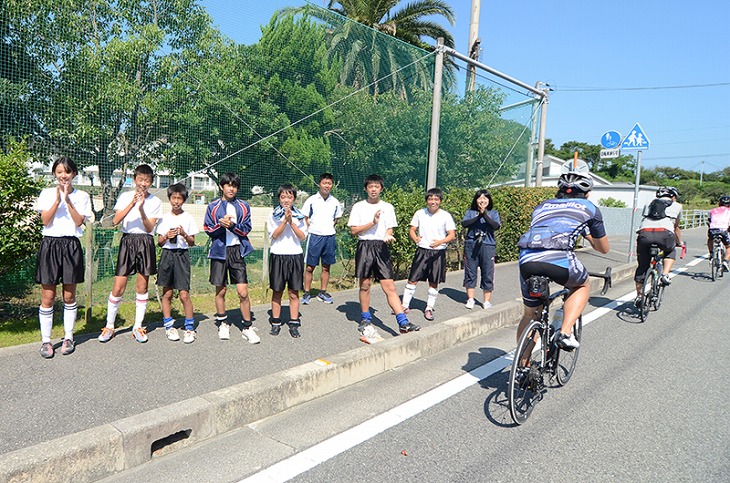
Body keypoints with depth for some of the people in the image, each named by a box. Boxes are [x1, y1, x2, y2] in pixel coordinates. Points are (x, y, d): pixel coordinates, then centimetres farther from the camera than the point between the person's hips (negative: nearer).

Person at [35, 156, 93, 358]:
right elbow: (45, 221, -4)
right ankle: (46, 340, 11)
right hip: (50, 244, 0)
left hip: (71, 245, 0)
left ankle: (68, 337, 18)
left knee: (69, 296, 6)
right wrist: (57, 200, -14)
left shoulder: (81, 196, 6)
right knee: (48, 296, 1)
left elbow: (79, 221, -5)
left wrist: (68, 200, -14)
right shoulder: (47, 193, 7)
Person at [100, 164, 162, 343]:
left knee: (142, 287, 5)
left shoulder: (155, 201, 5)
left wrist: (142, 209, -19)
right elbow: (116, 220, -8)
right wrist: (132, 203, -17)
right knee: (118, 287, -2)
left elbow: (150, 228, -5)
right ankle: (109, 326, 12)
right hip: (127, 241, 0)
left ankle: (138, 327, 16)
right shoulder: (125, 196, 5)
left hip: (145, 243, 1)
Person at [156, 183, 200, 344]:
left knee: (184, 294, -6)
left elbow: (192, 243, 5)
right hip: (167, 255, 2)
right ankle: (169, 326, 19)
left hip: (182, 255, -2)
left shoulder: (188, 218, 4)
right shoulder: (164, 218, 8)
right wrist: (167, 236, -10)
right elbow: (159, 242, 10)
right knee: (167, 293, 6)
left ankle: (190, 328, 4)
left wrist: (184, 235, -14)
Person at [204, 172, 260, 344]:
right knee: (220, 290, 10)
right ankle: (223, 324, 27)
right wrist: (221, 224, -16)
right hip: (219, 251, 1)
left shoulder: (243, 207, 6)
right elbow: (208, 229, 2)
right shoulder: (213, 206, 6)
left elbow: (246, 229, 0)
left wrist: (233, 225, -18)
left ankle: (248, 327, 6)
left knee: (243, 292, -6)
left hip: (237, 251, 0)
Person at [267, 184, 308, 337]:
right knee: (277, 292, 6)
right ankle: (275, 323, 16)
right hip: (278, 256, -1)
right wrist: (285, 221, -17)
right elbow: (274, 235, -9)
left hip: (295, 256, 1)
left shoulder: (299, 216, 6)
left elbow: (303, 237, -2)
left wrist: (291, 222, -13)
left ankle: (294, 324, 11)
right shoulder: (273, 215, 2)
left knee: (294, 293, 5)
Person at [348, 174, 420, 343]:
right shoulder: (359, 207, 4)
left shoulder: (387, 207, 9)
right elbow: (354, 231, -2)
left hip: (381, 247, 1)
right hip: (364, 246, -1)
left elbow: (390, 229, 9)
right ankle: (365, 320, 22)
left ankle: (403, 323, -7)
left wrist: (388, 236, -14)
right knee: (365, 286, 7)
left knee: (390, 286, -5)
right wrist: (372, 223, -13)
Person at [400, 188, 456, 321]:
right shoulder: (420, 213, 1)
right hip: (422, 251, 1)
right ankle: (405, 305, 13)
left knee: (434, 283, 7)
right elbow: (412, 229, 5)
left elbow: (452, 234, -7)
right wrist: (415, 238, -18)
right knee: (412, 279, 1)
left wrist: (440, 242, -26)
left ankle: (429, 308, 21)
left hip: (438, 253, -1)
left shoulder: (446, 216, -4)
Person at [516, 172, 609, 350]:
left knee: (530, 314, 23)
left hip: (526, 260, 3)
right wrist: (590, 237, 55)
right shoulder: (589, 208, 24)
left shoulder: (542, 206, 33)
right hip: (559, 258, -3)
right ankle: (565, 333, 13)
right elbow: (604, 248, 32)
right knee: (582, 286, 30)